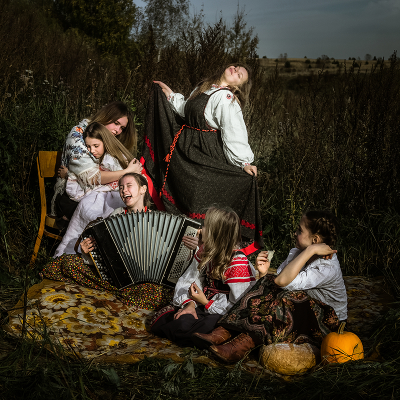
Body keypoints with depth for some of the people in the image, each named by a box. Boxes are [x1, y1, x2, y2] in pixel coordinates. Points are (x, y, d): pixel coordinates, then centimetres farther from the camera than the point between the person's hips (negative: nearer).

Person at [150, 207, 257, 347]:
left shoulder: (238, 263, -23)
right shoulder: (205, 251, 1)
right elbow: (188, 280, 3)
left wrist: (205, 303, -19)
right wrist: (190, 304, -16)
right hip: (204, 304, 7)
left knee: (183, 325, -28)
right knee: (160, 318, -6)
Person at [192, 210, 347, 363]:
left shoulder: (328, 267, -24)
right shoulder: (296, 253, 1)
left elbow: (283, 281, -36)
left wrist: (310, 250, -35)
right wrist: (264, 274, -21)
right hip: (300, 314, 7)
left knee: (291, 297, -34)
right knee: (268, 283, -17)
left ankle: (241, 346, -40)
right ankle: (222, 333, -29)